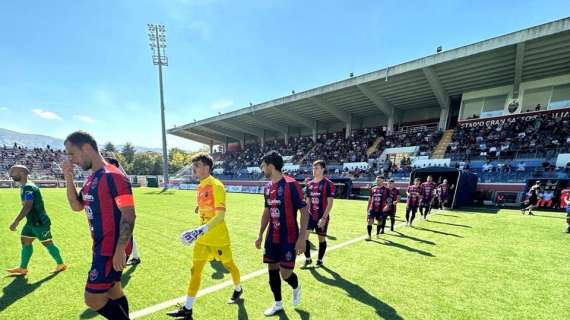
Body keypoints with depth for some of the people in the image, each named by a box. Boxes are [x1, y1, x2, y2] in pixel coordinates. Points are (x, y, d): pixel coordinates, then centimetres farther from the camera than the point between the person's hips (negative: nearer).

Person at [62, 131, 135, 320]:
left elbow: (129, 215, -23)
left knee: (93, 299, -1)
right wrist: (69, 178, 5)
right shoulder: (91, 179, 9)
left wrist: (120, 250, -23)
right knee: (112, 290, 20)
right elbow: (76, 206, 18)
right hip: (101, 247, 9)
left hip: (113, 250, -9)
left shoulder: (113, 176, -21)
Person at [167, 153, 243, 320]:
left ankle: (238, 290, 42)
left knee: (228, 264, 15)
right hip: (203, 236, 7)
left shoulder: (216, 186, -21)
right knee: (195, 270, 8)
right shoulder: (201, 187, 5)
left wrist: (200, 230, -33)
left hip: (218, 236, -7)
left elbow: (221, 214, -27)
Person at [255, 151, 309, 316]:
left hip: (289, 238, -6)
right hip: (272, 237, 7)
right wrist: (260, 235, 15)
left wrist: (302, 238, -19)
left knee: (285, 273, -1)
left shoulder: (291, 184, -18)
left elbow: (304, 211, -16)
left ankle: (296, 287, 34)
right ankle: (278, 304, 33)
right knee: (272, 269, 12)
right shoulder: (267, 187, 5)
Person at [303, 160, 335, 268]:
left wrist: (324, 218, -19)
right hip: (310, 215, 5)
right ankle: (307, 259, 18)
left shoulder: (328, 184, -11)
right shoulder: (309, 184, 7)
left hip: (322, 217, -5)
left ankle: (319, 260, 28)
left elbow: (330, 203, -14)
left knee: (321, 238, 9)